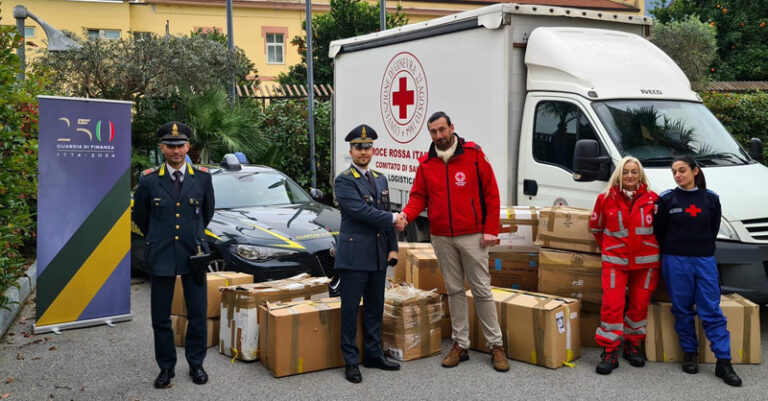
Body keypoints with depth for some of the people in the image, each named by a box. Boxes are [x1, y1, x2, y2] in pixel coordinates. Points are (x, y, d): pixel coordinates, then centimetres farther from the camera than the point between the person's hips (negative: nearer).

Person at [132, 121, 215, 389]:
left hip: (194, 255, 1)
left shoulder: (202, 177, -1)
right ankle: (166, 367, 22)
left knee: (198, 314, 6)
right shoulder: (149, 180, -4)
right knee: (161, 317, 6)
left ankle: (196, 364, 23)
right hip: (161, 257, 0)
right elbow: (139, 215, 12)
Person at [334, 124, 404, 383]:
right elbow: (361, 211, -18)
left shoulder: (380, 180, 15)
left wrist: (393, 247, 9)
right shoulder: (344, 180, -6)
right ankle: (351, 361, 8)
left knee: (375, 308, 13)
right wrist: (393, 218, -11)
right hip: (354, 255, -6)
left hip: (378, 255, 7)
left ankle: (373, 355, 24)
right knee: (350, 310, 0)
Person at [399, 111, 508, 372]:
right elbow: (419, 196, 7)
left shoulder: (474, 155, -4)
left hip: (472, 236, -3)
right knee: (454, 291, 11)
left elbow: (491, 193, -3)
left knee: (482, 290, 1)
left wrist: (490, 230, -8)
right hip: (441, 238, 4)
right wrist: (406, 214, -15)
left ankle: (496, 345, 10)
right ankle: (460, 345, 19)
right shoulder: (426, 164, 6)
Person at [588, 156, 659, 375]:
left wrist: (653, 248, 7)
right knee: (612, 304, -9)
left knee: (640, 304, 9)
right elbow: (596, 228, 11)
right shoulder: (606, 198, -2)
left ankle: (633, 345, 26)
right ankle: (609, 352, -2)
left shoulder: (652, 198, 0)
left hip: (646, 261, 2)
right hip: (615, 261, -1)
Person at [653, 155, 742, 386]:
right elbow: (659, 232, 4)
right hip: (675, 262, -1)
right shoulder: (666, 199, -1)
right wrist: (673, 250, 9)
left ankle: (723, 363, 1)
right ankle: (689, 354, 20)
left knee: (712, 311, -1)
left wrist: (703, 249, 10)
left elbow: (713, 230, 11)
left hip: (705, 261, 1)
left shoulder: (710, 199, 4)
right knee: (683, 310, 6)